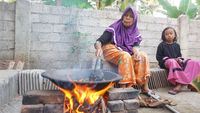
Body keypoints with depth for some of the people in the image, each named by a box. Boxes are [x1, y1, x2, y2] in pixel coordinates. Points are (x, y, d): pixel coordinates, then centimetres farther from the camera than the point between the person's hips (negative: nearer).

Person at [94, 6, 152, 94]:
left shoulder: (135, 32, 7)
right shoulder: (114, 28, -8)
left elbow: (135, 45, -5)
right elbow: (99, 41, -18)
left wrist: (136, 52, -30)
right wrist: (99, 48, -42)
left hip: (129, 54, 5)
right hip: (112, 52, -4)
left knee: (143, 56, -19)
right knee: (125, 56, -34)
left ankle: (145, 87, -18)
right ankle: (123, 88, -37)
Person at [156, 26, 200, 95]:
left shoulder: (176, 45, 16)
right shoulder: (161, 45, 2)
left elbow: (179, 55, 20)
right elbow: (158, 57, -2)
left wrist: (180, 59, -6)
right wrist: (169, 59, -13)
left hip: (177, 61, 5)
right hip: (166, 62, -5)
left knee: (194, 63, -16)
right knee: (173, 62, -41)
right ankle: (187, 82, -39)